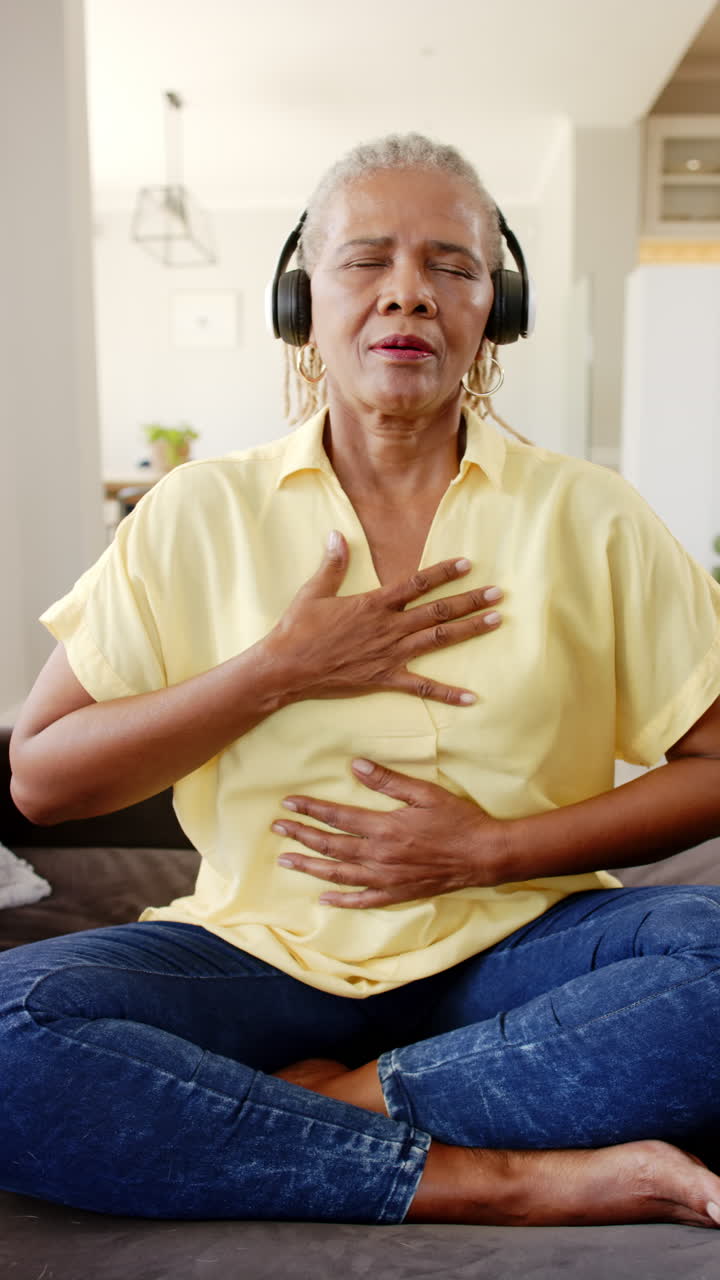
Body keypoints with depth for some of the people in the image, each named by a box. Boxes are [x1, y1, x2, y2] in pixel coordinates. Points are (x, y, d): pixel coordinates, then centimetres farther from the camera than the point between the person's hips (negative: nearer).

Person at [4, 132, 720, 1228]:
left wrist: (495, 849, -11)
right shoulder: (196, 515, 3)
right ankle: (501, 1181, -22)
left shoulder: (591, 515, 3)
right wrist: (280, 672, -10)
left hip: (514, 947, 1)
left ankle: (337, 1099, -16)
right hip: (264, 951, 1)